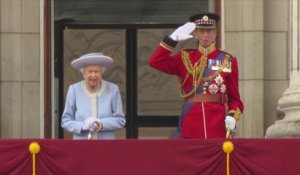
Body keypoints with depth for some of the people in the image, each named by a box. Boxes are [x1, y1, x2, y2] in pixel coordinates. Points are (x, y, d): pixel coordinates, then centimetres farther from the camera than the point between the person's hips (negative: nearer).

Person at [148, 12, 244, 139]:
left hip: (218, 125, 0)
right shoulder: (185, 58, 11)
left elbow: (234, 97, 8)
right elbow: (155, 62, -2)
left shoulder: (228, 60, 8)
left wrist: (232, 116, -10)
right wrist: (173, 38, -6)